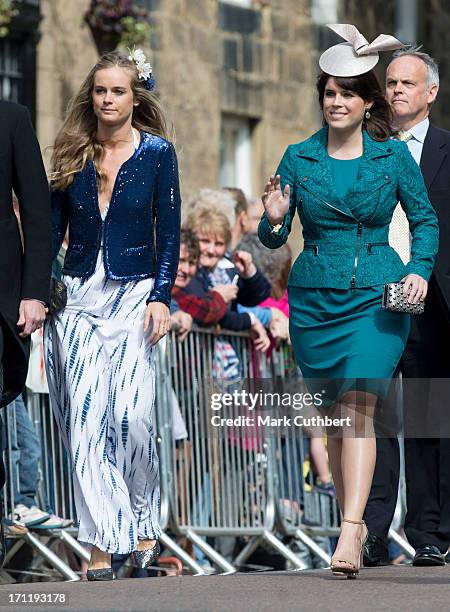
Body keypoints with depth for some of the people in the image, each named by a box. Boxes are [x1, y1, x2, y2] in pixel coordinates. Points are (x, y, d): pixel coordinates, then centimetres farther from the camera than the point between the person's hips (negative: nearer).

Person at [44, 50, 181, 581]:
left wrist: (161, 296, -9)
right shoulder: (73, 154, 9)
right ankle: (102, 543, -4)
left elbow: (169, 232, 1)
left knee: (130, 413, -15)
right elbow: (53, 227, 11)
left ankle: (143, 525, 6)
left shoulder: (156, 152, 1)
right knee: (83, 419, -6)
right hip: (78, 296, 3)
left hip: (134, 294, -3)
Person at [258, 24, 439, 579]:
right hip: (313, 299, 3)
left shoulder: (393, 156, 1)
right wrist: (274, 220, -15)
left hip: (375, 297, -3)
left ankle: (350, 533, -26)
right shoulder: (298, 158, 4)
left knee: (358, 403, -18)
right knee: (332, 413, 8)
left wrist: (419, 269, -6)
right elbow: (274, 238, 7)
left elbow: (425, 220, 11)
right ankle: (351, 516, 23)